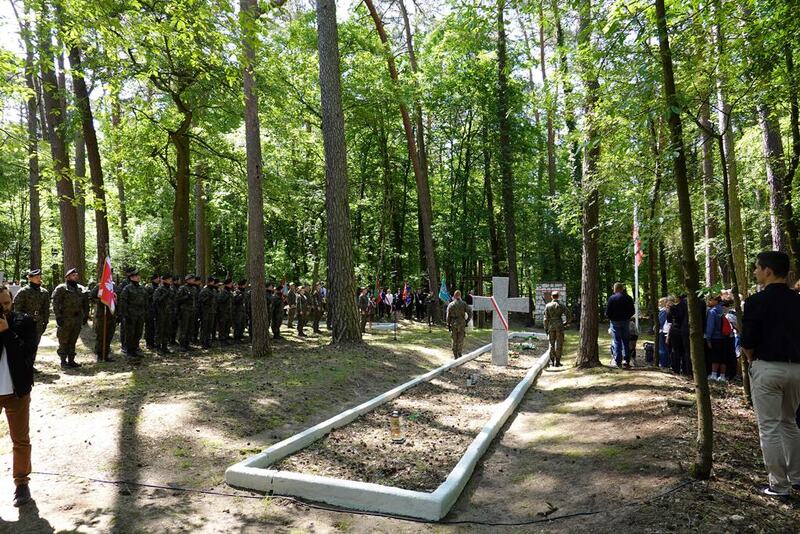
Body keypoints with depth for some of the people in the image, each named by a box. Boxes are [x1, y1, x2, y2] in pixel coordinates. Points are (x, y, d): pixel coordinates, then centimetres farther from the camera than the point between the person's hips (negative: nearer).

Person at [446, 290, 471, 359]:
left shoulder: (450, 305, -1)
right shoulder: (464, 304, -4)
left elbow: (448, 316, -2)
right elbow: (470, 313, -8)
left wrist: (448, 325, 6)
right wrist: (467, 321, 3)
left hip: (453, 324, 1)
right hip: (461, 324, -1)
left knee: (454, 340, 9)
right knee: (461, 340, 9)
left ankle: (455, 355, 11)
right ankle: (459, 354, 9)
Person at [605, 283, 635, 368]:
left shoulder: (612, 298, -11)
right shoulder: (628, 298, 2)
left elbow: (607, 312, -12)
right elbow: (632, 311, 6)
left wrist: (611, 318, 7)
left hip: (615, 322, -3)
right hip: (625, 322, 3)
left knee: (617, 342, 2)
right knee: (626, 342, 10)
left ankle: (618, 362, 2)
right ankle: (627, 361, 12)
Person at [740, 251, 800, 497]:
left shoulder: (756, 301, -12)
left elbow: (747, 342, -11)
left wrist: (752, 361, 7)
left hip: (767, 368, -6)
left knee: (770, 428, 3)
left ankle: (779, 485, 8)